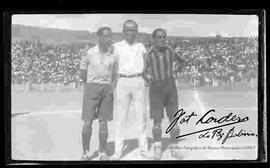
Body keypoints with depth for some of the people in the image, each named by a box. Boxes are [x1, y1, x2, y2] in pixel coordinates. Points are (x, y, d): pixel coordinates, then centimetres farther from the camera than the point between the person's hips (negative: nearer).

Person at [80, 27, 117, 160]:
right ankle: (86, 152, 10)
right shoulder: (89, 53, -2)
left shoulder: (113, 53, 3)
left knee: (103, 123, 5)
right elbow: (82, 74, 4)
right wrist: (93, 83, 3)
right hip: (91, 88, -2)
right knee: (87, 122, -3)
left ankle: (103, 152, 15)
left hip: (107, 89, 2)